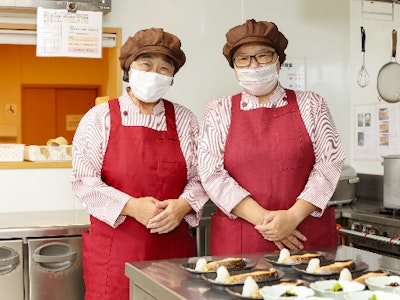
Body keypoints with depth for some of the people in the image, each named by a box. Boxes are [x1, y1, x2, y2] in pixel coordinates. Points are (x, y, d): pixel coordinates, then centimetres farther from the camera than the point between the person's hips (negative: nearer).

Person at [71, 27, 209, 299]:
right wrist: (131, 206, -16)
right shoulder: (100, 118, 1)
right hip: (114, 245, -2)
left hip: (173, 246, 2)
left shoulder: (185, 120, 9)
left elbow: (199, 179, 8)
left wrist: (182, 205, -12)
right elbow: (85, 181, -5)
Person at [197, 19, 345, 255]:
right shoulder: (219, 111, 7)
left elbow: (330, 162, -1)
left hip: (307, 235, 1)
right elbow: (212, 173, -3)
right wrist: (262, 218, -14)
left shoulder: (311, 105, 7)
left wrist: (293, 216, -13)